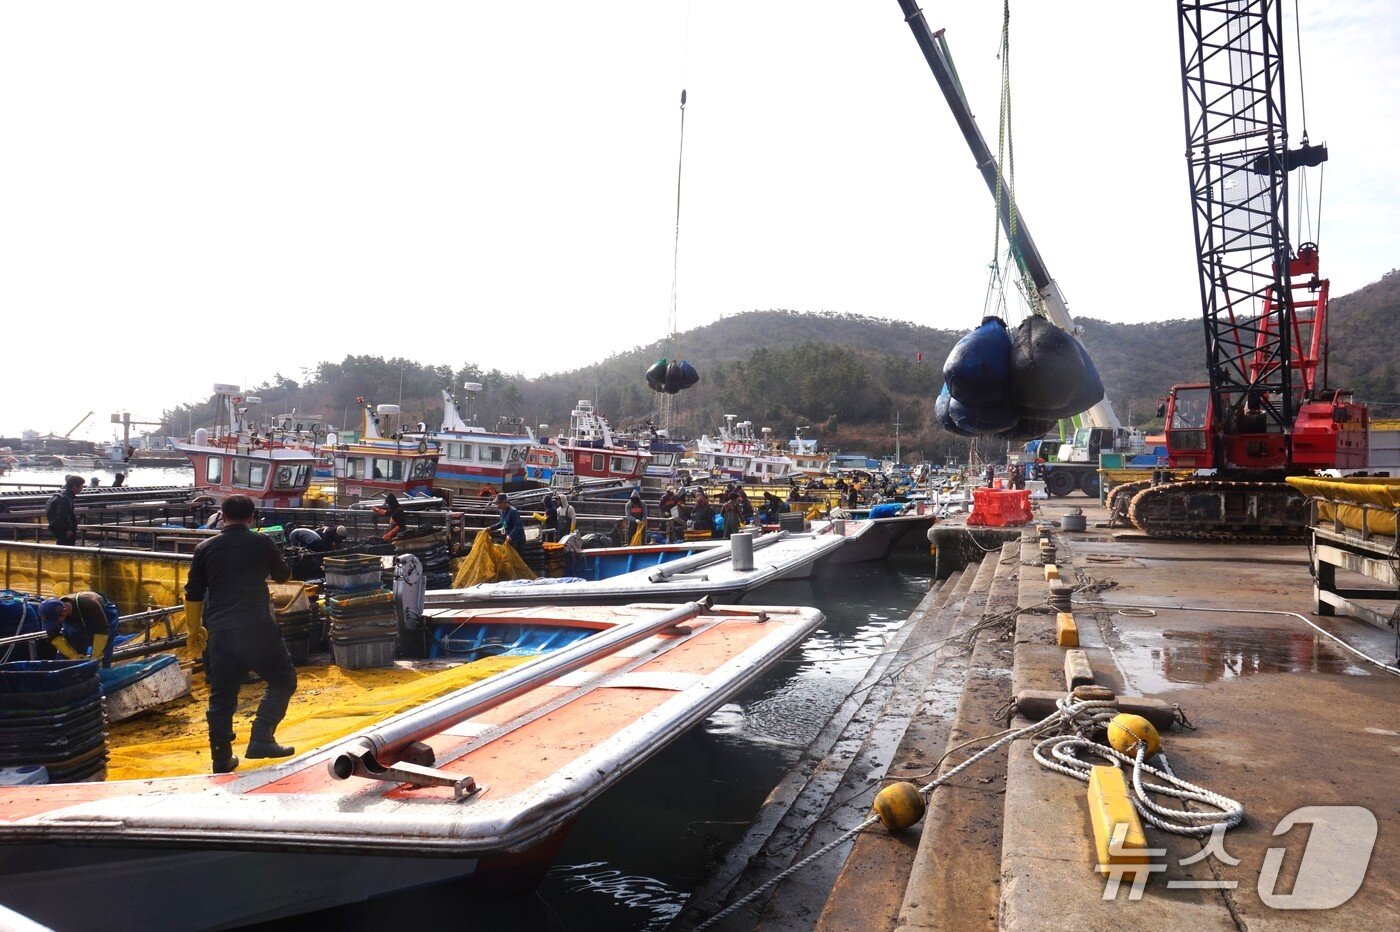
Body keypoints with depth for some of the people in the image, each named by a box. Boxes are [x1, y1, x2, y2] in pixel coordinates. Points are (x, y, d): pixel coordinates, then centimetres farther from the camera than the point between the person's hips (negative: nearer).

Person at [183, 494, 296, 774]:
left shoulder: (204, 549, 7)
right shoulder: (262, 543, 1)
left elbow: (193, 595, 10)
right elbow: (283, 576, 16)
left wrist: (194, 631, 22)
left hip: (219, 633, 4)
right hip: (257, 629, -3)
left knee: (221, 697, 13)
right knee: (283, 680, 12)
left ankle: (222, 759, 18)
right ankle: (261, 738, -2)